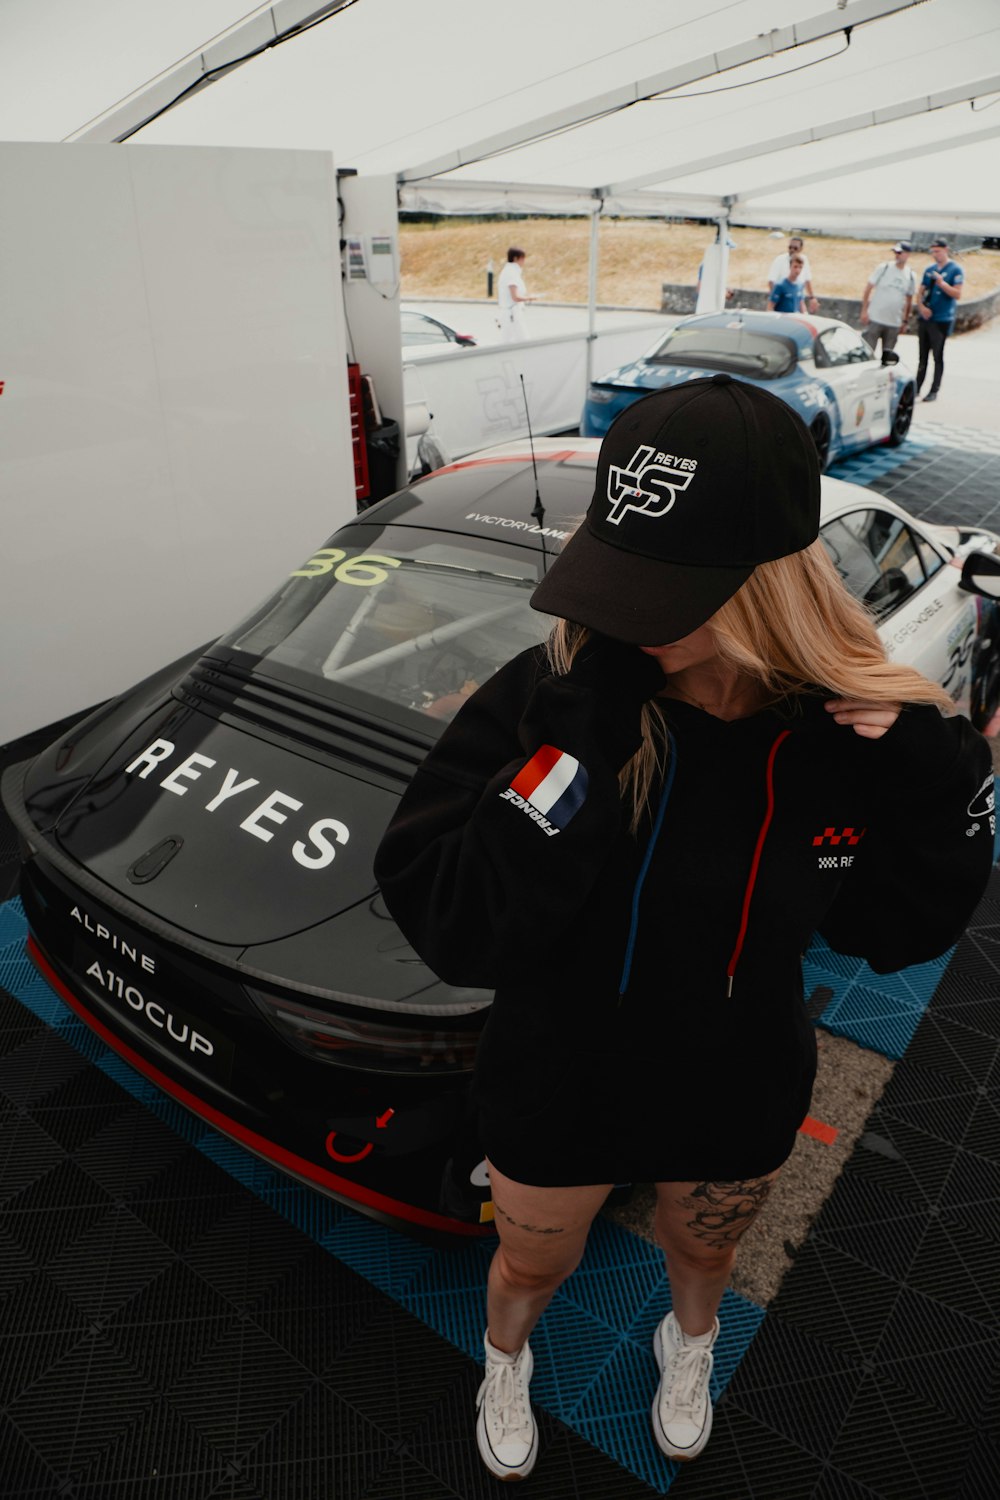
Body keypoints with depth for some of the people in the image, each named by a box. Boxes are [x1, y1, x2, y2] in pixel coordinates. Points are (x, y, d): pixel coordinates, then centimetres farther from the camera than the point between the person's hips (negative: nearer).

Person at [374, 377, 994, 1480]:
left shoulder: (855, 728, -21)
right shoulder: (544, 701, -30)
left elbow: (896, 932, -8)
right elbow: (449, 931, -35)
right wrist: (587, 747, -42)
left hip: (737, 1100, 2)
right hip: (556, 1096, -1)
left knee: (702, 1253, 34)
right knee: (534, 1264, 29)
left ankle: (688, 1349, 72)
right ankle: (504, 1361, 67)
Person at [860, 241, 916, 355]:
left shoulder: (911, 276, 6)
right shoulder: (883, 268, -2)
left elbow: (909, 300, 14)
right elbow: (869, 288, -1)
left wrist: (905, 321, 12)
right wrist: (864, 310, -8)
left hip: (894, 324, 3)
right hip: (875, 319, -3)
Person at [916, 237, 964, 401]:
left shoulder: (955, 270, -5)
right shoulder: (929, 269, 12)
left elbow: (957, 294, -11)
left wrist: (942, 283, -23)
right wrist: (921, 306, -5)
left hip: (942, 320, -6)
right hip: (925, 318, 6)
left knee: (938, 356, -2)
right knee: (923, 355, 11)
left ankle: (934, 391, 1)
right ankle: (917, 388, 17)